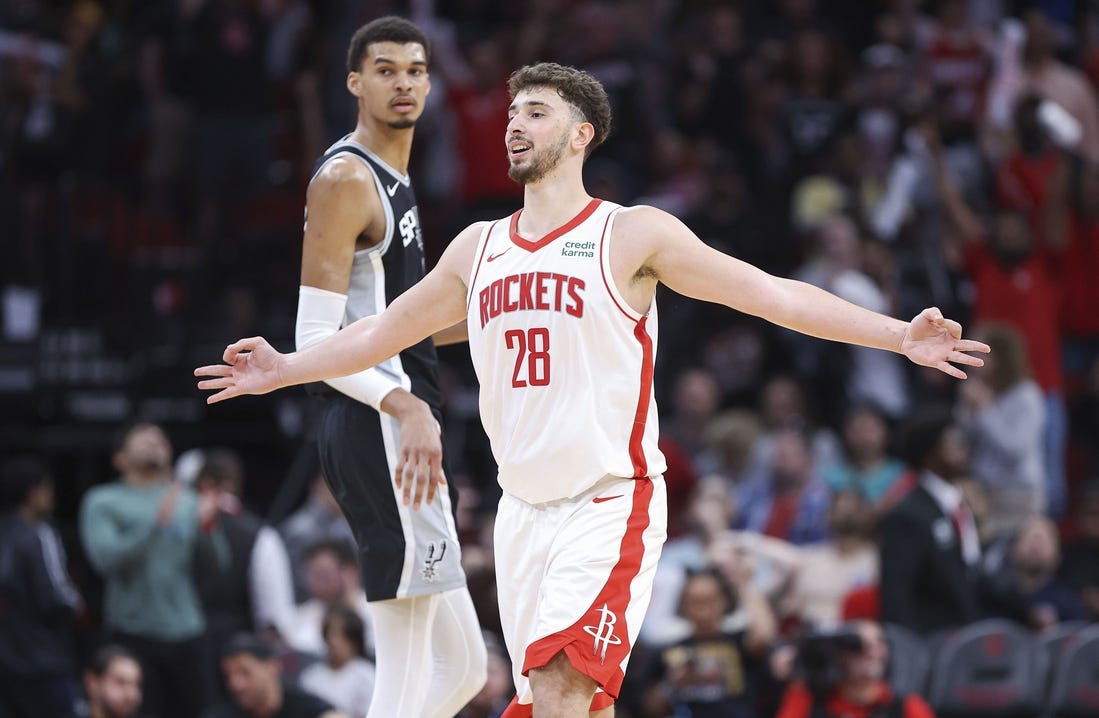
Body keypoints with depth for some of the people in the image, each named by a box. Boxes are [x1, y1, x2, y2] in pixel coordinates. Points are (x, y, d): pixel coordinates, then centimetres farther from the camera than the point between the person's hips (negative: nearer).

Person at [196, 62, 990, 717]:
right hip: (523, 508, 6)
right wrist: (285, 369, 28)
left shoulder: (633, 235, -3)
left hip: (612, 505, -6)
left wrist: (900, 335, -14)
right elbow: (386, 329, 27)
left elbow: (773, 294, -7)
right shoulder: (479, 247, 13)